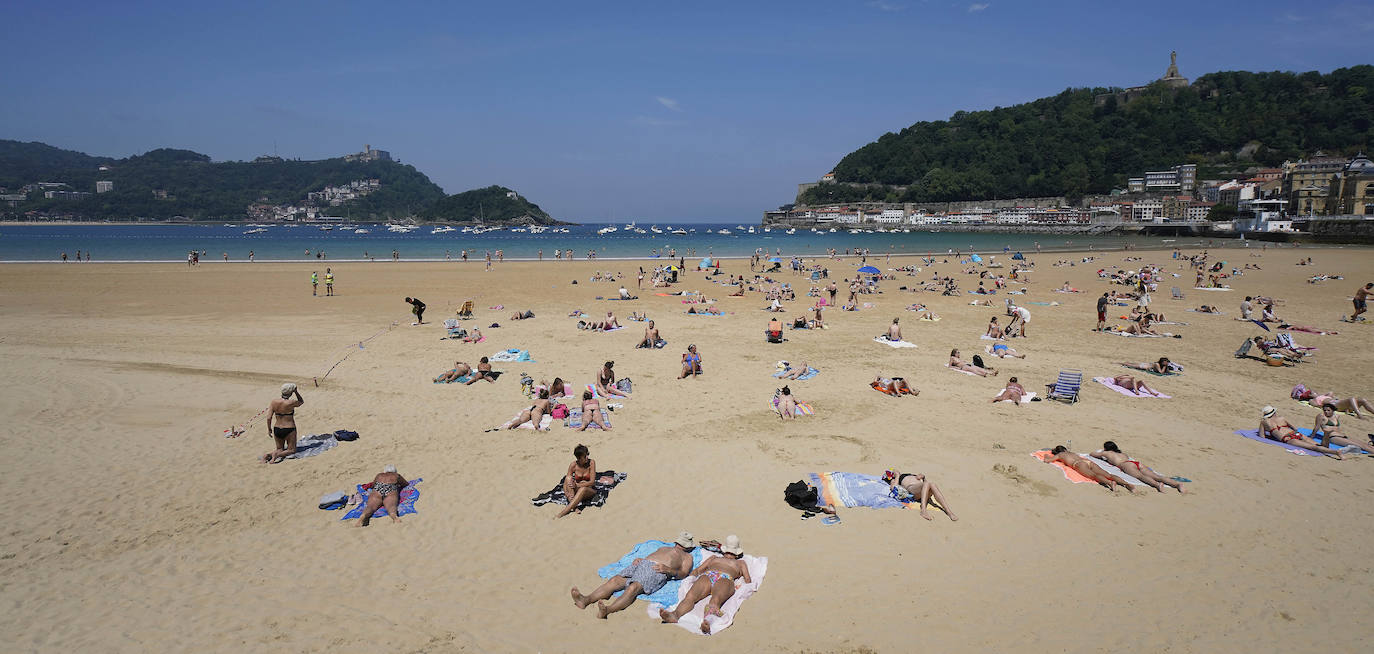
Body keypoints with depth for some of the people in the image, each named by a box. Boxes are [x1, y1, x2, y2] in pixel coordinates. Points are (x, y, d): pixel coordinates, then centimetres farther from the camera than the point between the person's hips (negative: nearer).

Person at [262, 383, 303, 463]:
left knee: (280, 449, 24)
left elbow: (269, 418, -5)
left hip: (277, 429, 5)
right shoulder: (291, 403, -17)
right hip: (289, 429, -5)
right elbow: (302, 401, 5)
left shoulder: (274, 402, -6)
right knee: (292, 450, 12)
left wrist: (269, 429, 8)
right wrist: (296, 392, 5)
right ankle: (277, 454, -16)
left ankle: (267, 455, -4)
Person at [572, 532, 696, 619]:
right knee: (614, 580, -21)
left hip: (657, 570, -6)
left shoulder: (687, 556, 25)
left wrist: (668, 569, -12)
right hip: (642, 564, 6)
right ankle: (585, 600, -39)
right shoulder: (664, 548, 43)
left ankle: (607, 610, -56)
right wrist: (639, 559, 10)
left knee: (633, 588, -34)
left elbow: (683, 573, 6)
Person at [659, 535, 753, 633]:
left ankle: (707, 619, -70)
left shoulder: (740, 562, 38)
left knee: (715, 600, -40)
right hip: (706, 576, 2)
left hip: (725, 579, -2)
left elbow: (748, 581, 24)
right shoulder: (714, 558, 43)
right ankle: (675, 615, -61)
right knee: (690, 596, -33)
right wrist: (689, 579, 10)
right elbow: (697, 570, 32)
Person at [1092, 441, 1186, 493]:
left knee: (1140, 476, -34)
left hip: (1126, 465, -6)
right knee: (1156, 476, -14)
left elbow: (1092, 454, 39)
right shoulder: (1122, 453, 42)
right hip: (1137, 463, 6)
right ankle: (1177, 483, -37)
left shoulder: (1107, 453, 27)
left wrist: (1100, 453, 62)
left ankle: (1157, 484, -64)